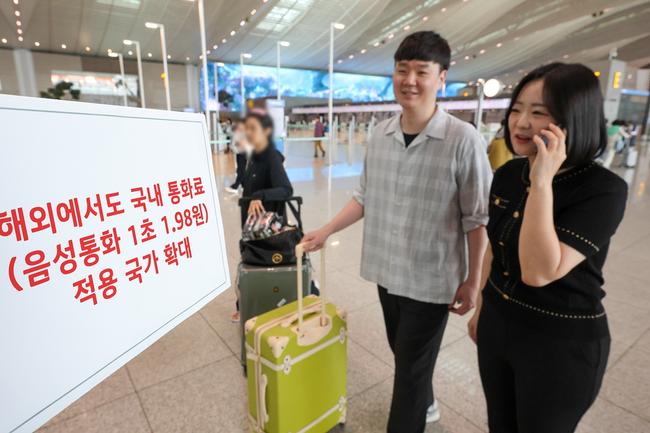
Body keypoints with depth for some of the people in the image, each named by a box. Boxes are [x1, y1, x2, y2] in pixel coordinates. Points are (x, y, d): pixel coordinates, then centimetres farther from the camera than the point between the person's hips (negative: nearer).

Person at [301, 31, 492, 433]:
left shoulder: (463, 139, -17)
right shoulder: (380, 134, 0)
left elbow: (478, 218, -12)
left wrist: (473, 281, -9)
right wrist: (326, 231, 5)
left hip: (432, 279, -5)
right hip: (387, 270, 6)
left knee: (411, 369, 10)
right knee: (403, 353, 25)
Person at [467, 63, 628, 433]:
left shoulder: (604, 190, -22)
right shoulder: (507, 174, -4)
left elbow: (538, 272, -33)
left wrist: (542, 183, -34)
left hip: (561, 343, -5)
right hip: (497, 323, 6)